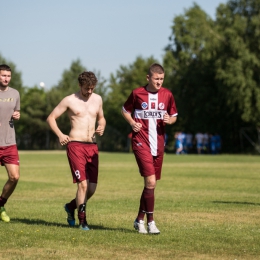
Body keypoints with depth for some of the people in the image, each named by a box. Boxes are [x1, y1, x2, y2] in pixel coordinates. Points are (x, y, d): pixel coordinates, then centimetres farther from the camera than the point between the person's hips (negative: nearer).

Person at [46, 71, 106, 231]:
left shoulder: (97, 99, 12)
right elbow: (51, 118, 3)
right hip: (75, 145, -5)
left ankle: (71, 206, 31)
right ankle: (82, 221, 0)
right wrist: (60, 135, -12)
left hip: (92, 146, 5)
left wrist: (101, 128, 3)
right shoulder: (69, 101, -1)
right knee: (83, 184, -13)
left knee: (92, 187, 4)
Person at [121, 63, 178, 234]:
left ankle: (140, 220, 25)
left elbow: (174, 116, 16)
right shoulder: (137, 93, -3)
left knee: (151, 184, 10)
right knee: (150, 182, -16)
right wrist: (132, 123, -6)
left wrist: (169, 120, -7)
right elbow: (125, 110, 12)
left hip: (158, 144, 4)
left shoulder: (167, 95, 4)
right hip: (141, 143, -4)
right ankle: (150, 222, -8)